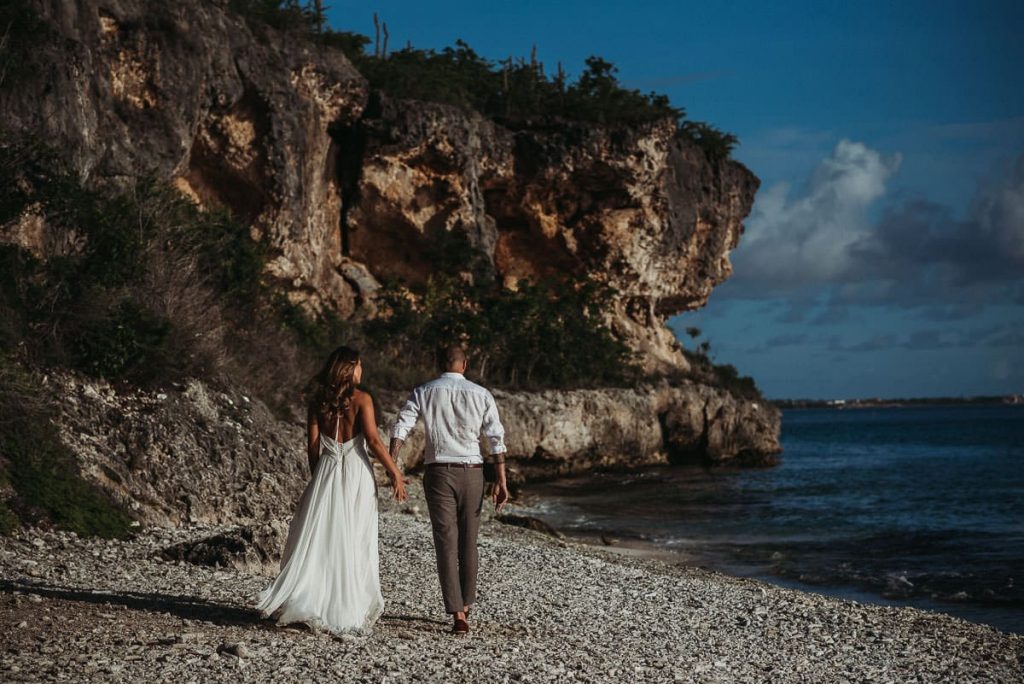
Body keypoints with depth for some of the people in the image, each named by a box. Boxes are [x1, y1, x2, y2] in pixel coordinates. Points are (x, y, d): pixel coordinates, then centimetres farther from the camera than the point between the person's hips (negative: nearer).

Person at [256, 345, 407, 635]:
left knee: (318, 539, 7)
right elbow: (373, 440, -13)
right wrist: (395, 473, -8)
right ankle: (348, 610, 6)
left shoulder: (317, 402, 5)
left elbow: (313, 446, 6)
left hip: (326, 473, 3)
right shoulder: (361, 399, -6)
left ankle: (301, 601, 1)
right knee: (354, 542, 3)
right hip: (356, 473, -3)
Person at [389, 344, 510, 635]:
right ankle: (465, 604, 27)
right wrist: (501, 481, 1)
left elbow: (401, 428, -8)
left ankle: (457, 614, -7)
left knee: (446, 543, 0)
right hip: (472, 472, 1)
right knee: (468, 541, 15)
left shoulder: (423, 392, 3)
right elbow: (497, 439, -1)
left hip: (439, 472, -1)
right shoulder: (481, 394, 3)